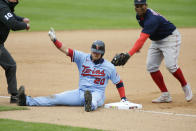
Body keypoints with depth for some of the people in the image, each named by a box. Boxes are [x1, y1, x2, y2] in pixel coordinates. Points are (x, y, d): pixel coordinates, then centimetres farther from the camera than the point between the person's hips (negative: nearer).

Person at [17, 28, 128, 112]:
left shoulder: (109, 66, 1)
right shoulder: (83, 58, 5)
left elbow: (119, 82, 8)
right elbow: (66, 51, -2)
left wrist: (123, 98, -1)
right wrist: (54, 40, -14)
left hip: (97, 93, -3)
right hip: (80, 92, 4)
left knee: (94, 100, -43)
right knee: (56, 98, -9)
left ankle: (90, 105, -78)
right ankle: (27, 101, -21)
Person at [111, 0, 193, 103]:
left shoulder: (151, 19, -34)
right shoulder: (139, 16, -6)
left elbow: (142, 39, -44)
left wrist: (129, 55, -51)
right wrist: (138, 46, 13)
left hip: (170, 38, -9)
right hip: (156, 40, 9)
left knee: (170, 65, -23)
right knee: (151, 66, -2)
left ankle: (185, 87, 3)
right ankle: (165, 96, 2)